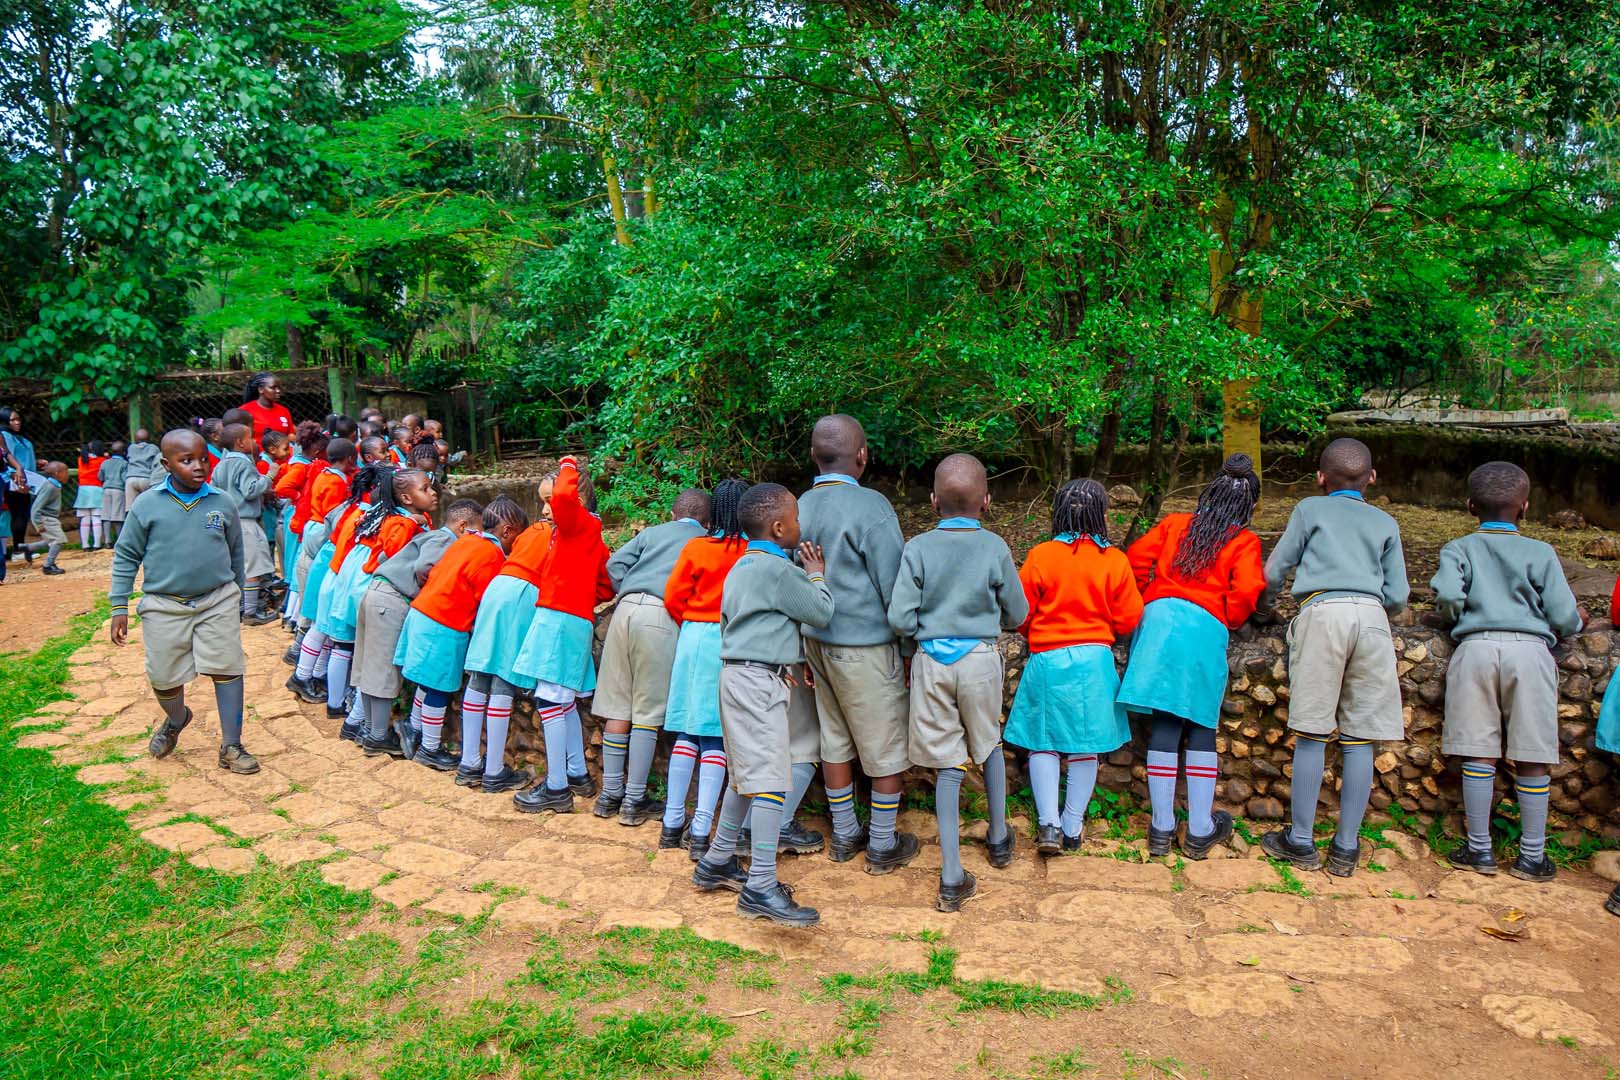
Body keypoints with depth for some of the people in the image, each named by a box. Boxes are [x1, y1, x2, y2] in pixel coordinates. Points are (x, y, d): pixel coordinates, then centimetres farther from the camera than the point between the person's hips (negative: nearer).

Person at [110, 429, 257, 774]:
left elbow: (235, 553, 13)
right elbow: (126, 557, 2)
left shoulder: (223, 503, -1)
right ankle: (176, 719, 44)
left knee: (227, 670, -3)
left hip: (217, 602, 0)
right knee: (164, 678, 10)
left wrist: (235, 593, 21)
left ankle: (231, 746, 8)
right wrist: (119, 607, -1)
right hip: (164, 607, 0)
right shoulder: (147, 505, -5)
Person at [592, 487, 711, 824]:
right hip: (663, 615, -3)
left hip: (627, 608, 3)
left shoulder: (653, 532, 24)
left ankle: (610, 794, 17)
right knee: (647, 712, 2)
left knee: (617, 706, 9)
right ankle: (634, 801, 5)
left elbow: (615, 563, 13)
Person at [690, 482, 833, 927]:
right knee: (770, 779, -11)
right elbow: (821, 612, -8)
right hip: (759, 681, -10)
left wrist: (787, 661, 19)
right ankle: (761, 888, -12)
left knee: (746, 775, 18)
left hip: (737, 674, 10)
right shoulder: (779, 569, -15)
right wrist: (817, 574, 9)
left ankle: (717, 863, 26)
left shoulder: (743, 566, 16)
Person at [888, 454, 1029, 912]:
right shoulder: (995, 548, -6)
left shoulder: (917, 549, -7)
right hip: (980, 659, 0)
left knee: (947, 763, 5)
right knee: (989, 744, 24)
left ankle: (952, 879, 3)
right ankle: (999, 839, 41)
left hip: (931, 662, 0)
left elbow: (900, 617, -11)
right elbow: (1017, 615, 3)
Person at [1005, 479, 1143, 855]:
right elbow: (1128, 620, 0)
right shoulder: (1115, 560, -4)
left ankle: (1048, 824, 4)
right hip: (1094, 659, 1)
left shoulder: (1040, 556, -7)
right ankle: (1073, 828, 20)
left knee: (1044, 742, 10)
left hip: (1047, 659, -1)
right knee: (1085, 745, 12)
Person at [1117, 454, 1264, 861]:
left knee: (1164, 725, 4)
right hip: (1206, 628, -3)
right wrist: (1228, 622, 13)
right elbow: (1246, 592, -6)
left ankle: (1161, 829, 7)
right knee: (1201, 728, 7)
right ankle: (1200, 832, 11)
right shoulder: (1245, 541, 8)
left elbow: (1136, 557, 9)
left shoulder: (1175, 523, 17)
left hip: (1158, 618, 3)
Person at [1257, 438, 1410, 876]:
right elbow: (1397, 596, 17)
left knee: (1312, 733, -1)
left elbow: (1275, 569, 16)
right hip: (1372, 617, 3)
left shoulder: (1310, 509, 18)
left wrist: (1266, 605, 36)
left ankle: (1301, 841, 3)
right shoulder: (1385, 523, 23)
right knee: (1359, 738, 3)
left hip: (1322, 611, -2)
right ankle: (1346, 848, 6)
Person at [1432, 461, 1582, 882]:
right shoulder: (1541, 553, 11)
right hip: (1530, 649, 0)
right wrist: (1576, 619, 26)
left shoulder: (1458, 549, 11)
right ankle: (1532, 856, 11)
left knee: (1479, 752, 4)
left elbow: (1447, 594, -8)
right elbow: (1564, 617, 2)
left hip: (1476, 647, 0)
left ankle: (1479, 849, 9)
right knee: (1532, 758, 5)